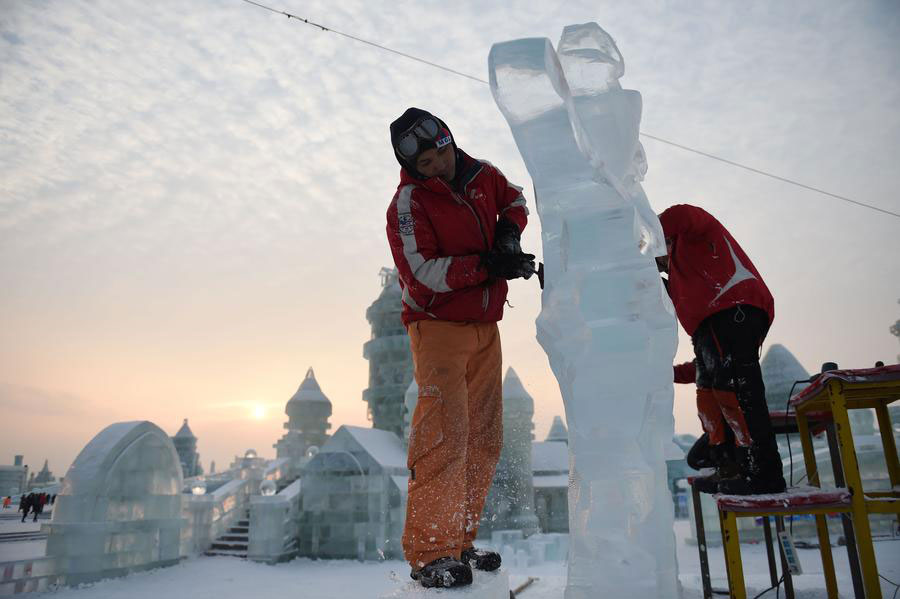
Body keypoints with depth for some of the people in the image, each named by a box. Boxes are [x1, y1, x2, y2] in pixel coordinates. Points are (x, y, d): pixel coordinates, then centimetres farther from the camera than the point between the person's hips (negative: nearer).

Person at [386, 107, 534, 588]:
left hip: (484, 327, 7)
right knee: (445, 436, -16)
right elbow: (422, 273, -21)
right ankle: (429, 553, -6)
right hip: (438, 327, -7)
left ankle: (459, 542, 18)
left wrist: (509, 229, 4)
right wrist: (488, 265, -24)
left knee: (484, 439, 7)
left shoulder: (481, 174, 6)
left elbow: (514, 199, 26)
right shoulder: (408, 204, -12)